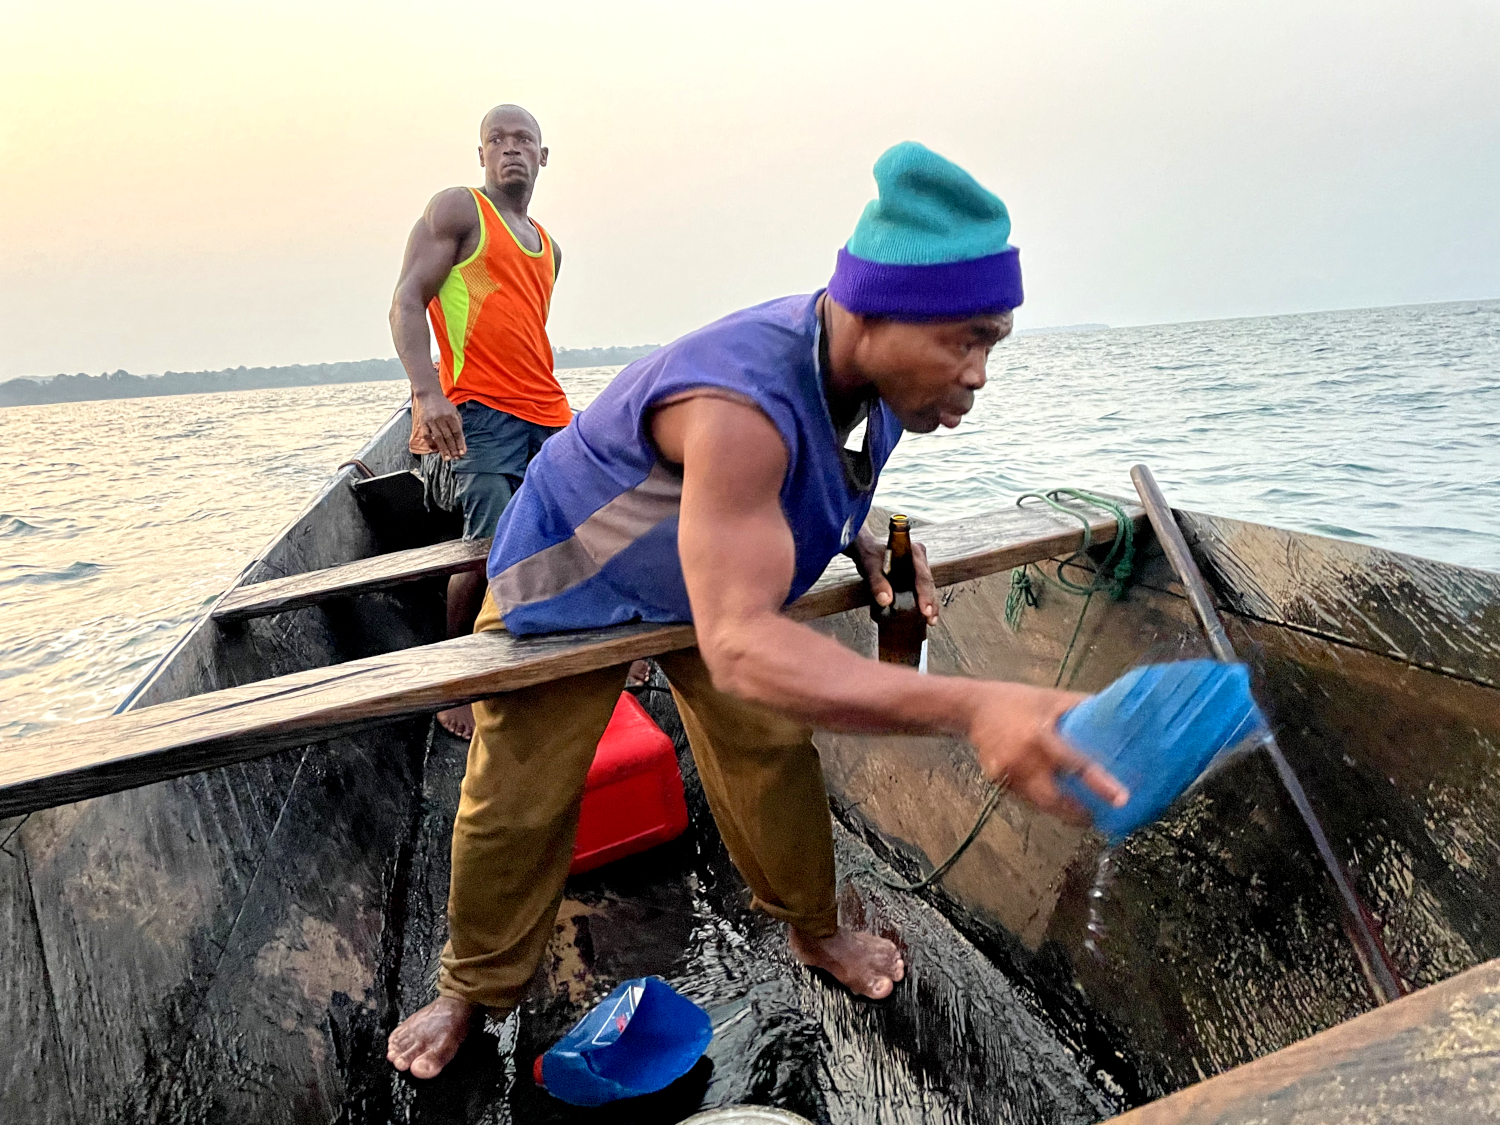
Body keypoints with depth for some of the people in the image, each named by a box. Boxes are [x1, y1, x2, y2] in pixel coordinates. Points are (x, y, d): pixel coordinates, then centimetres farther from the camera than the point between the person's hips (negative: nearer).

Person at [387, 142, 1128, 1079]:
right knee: (516, 798, 2)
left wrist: (864, 545, -14)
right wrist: (967, 707, -65)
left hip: (713, 572, 6)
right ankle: (477, 988, 28)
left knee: (770, 750, 7)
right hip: (573, 581, -6)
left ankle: (813, 927, 32)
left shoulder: (873, 378, -17)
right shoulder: (744, 403, -46)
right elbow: (738, 645, -54)